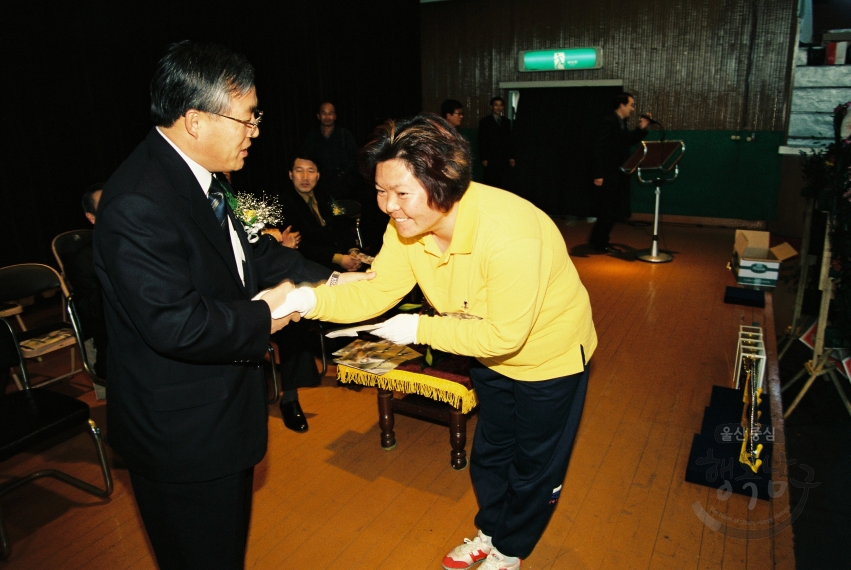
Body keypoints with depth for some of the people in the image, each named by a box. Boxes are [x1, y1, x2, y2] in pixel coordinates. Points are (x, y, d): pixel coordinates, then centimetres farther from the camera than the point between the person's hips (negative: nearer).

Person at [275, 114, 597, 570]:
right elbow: (376, 292, -15)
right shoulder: (406, 225, -19)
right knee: (489, 453, 25)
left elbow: (505, 335, -33)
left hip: (549, 356, -6)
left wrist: (421, 330, -29)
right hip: (491, 351, 6)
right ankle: (490, 532, 52)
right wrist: (309, 300, -31)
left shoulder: (509, 234, -40)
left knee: (535, 468, 15)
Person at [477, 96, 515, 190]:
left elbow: (509, 140, 16)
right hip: (491, 159, -3)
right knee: (491, 185, -4)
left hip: (505, 159, 3)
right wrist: (483, 158, -8)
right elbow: (482, 141, 0)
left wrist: (511, 157, 8)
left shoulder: (507, 122, 16)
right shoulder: (484, 122, 4)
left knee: (505, 186, -4)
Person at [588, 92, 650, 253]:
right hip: (608, 175, -10)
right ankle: (600, 243, 8)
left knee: (613, 210, 14)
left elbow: (627, 142, 22)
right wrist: (598, 175, -23)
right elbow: (599, 148, -19)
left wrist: (641, 129, 8)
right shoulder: (608, 122, -14)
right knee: (608, 210, -3)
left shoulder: (621, 123, 14)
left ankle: (599, 241, 23)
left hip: (617, 174, 10)